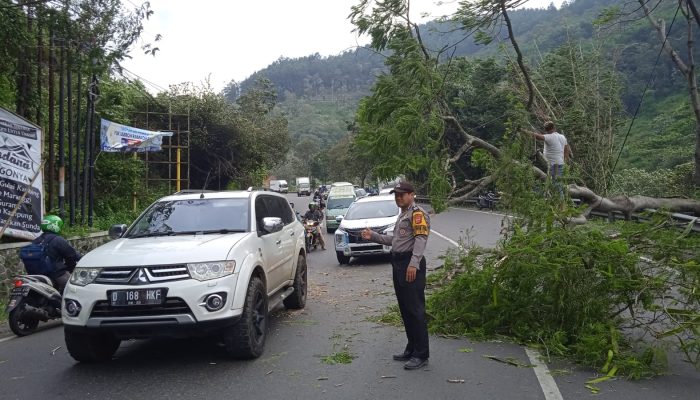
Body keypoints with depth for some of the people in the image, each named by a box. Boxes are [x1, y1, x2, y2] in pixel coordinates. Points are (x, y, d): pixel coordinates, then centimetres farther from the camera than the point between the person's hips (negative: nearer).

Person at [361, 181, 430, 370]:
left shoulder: (417, 213, -9)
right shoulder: (402, 215, 23)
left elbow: (421, 239, -20)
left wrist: (414, 263, -30)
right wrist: (373, 236, 19)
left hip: (411, 265, -10)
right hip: (399, 264, 10)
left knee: (415, 309, -9)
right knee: (405, 310, 14)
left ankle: (421, 354, -4)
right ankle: (412, 349, 24)